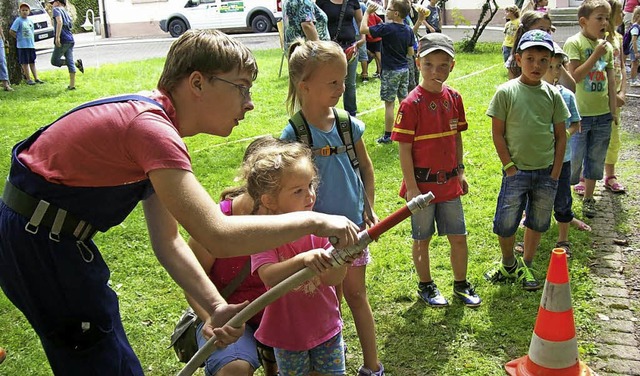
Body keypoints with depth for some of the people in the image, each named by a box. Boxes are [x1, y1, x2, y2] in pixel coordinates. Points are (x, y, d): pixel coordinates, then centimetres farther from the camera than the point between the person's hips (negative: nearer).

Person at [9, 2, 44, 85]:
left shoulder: (30, 21, 11)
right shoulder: (18, 20, -8)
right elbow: (11, 31, -11)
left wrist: (33, 42, 11)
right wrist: (19, 38, -4)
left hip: (31, 44, 6)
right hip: (22, 45, -6)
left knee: (32, 62, 9)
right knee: (25, 63, 0)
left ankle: (36, 78, 11)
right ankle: (28, 79, 4)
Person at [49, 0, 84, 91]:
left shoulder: (56, 9, -2)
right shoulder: (66, 12, 22)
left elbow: (60, 22, -19)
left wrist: (57, 37, -24)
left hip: (63, 40, -8)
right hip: (70, 40, 8)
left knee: (54, 61, 1)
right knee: (70, 62, 6)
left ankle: (76, 63, -10)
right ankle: (72, 85, 3)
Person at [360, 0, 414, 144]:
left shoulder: (386, 28, -18)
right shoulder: (408, 30, 2)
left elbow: (363, 29, -17)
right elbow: (411, 52, 6)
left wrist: (367, 12, -4)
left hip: (390, 71, -6)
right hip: (404, 69, 6)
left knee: (389, 103, 0)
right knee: (403, 100, 13)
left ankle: (388, 135, 6)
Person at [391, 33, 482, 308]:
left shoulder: (453, 98, 1)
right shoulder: (412, 104, -15)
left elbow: (456, 138, 12)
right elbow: (404, 149, -14)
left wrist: (460, 171, 13)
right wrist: (411, 187, -15)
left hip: (449, 183, 5)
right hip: (422, 184, -5)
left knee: (459, 237, 13)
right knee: (422, 239, 12)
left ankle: (461, 284, 33)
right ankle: (426, 286, 32)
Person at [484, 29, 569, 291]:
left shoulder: (552, 94, 0)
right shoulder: (506, 92, -8)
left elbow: (561, 136, 5)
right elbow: (497, 133, -6)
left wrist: (555, 172, 0)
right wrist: (509, 167, -9)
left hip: (546, 172, 3)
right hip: (517, 171, -3)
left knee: (537, 223, 14)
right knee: (505, 225, 2)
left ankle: (526, 266, 34)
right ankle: (509, 265, 29)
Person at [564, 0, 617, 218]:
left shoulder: (607, 47, 7)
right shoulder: (574, 43, -9)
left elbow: (611, 81, 11)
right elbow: (574, 77, -16)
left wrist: (613, 110, 9)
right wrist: (595, 56, -18)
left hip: (602, 114, 5)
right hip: (579, 114, -5)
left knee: (596, 159, 14)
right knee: (573, 159, -1)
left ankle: (588, 198, 28)